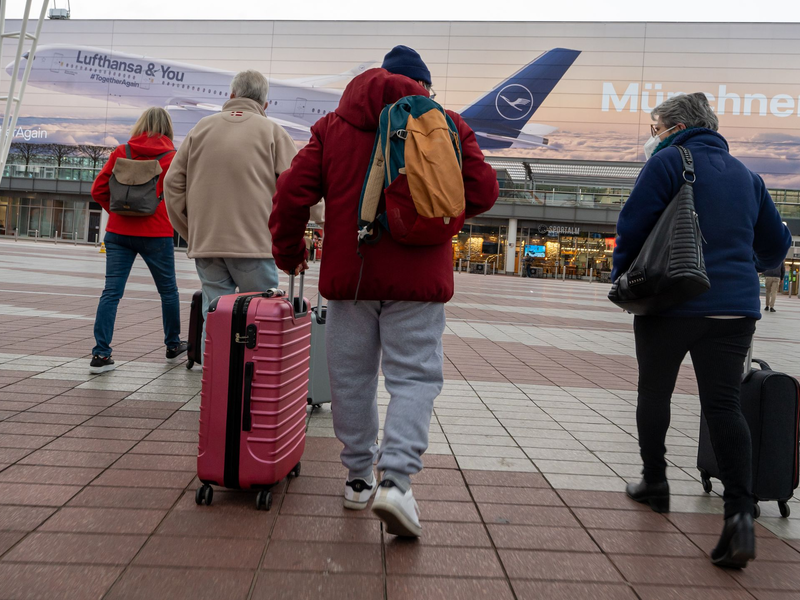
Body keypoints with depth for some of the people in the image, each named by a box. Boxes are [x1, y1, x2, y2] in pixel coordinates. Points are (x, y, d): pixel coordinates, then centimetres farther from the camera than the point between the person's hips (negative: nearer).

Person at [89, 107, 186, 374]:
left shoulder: (121, 152, 4)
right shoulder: (172, 157, -2)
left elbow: (98, 190, 4)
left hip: (118, 232, 2)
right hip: (156, 234, -2)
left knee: (111, 292, 0)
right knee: (168, 290, 15)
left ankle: (100, 355, -6)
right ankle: (173, 344, 30)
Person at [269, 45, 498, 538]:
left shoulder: (334, 125, 9)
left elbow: (292, 191, 3)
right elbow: (483, 192, 1)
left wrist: (288, 250, 16)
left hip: (349, 273, 2)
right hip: (416, 275, -2)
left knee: (352, 377, 12)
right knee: (415, 377, 2)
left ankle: (359, 479, 22)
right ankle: (395, 479, -12)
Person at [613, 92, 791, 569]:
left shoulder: (668, 162, -3)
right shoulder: (745, 174, 16)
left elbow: (633, 226, -9)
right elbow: (776, 242, 22)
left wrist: (623, 278, 7)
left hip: (671, 301, -4)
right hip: (735, 307, 5)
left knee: (655, 392, 14)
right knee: (724, 404, 2)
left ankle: (655, 482, 26)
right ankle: (741, 510, -11)